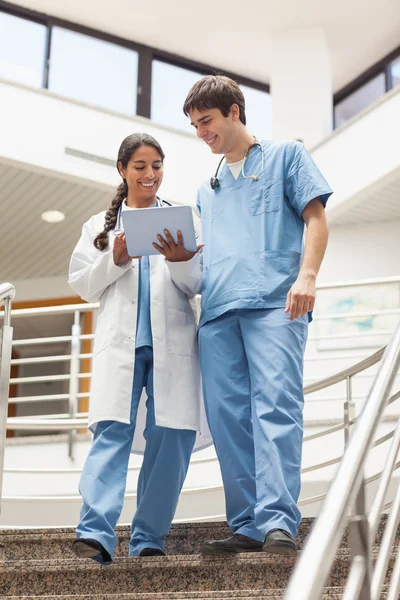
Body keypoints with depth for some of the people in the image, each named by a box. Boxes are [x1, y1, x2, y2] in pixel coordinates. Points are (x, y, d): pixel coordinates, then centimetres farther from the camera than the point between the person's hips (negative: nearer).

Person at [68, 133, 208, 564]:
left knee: (172, 437, -4)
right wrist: (116, 260, -6)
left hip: (172, 342, 1)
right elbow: (82, 285, 11)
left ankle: (149, 538, 4)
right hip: (120, 342, -1)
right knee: (112, 431, -14)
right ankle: (95, 534, -22)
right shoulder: (99, 225, 18)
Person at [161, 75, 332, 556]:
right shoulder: (206, 191, 31)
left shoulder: (285, 156, 16)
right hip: (218, 310, 6)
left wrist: (307, 275, -11)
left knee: (275, 405, -17)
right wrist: (178, 255, 6)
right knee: (227, 417, -3)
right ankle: (247, 526, -1)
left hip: (275, 301, -5)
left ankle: (279, 522, -22)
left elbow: (315, 216, 5)